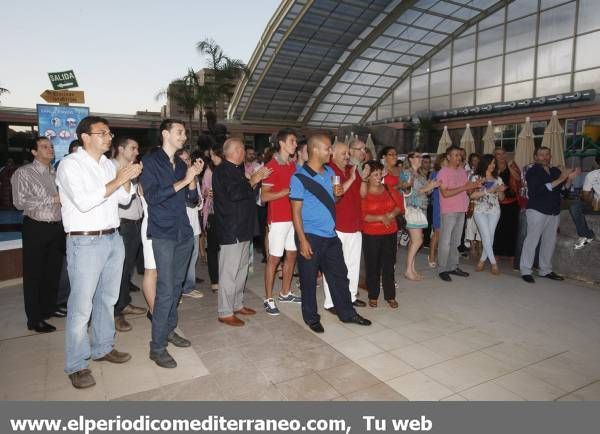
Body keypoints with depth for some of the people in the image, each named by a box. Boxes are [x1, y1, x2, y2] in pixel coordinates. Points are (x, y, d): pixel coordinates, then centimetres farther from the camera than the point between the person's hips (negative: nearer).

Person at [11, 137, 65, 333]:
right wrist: (52, 199, -17)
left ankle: (49, 307, 32)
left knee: (53, 271, 15)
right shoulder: (23, 173, -5)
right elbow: (20, 202, -16)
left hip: (57, 227, 6)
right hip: (36, 228, -6)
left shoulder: (56, 174, 12)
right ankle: (34, 319, 12)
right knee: (34, 273, 3)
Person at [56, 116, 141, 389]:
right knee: (81, 305, -2)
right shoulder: (70, 164, -8)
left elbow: (124, 199, 13)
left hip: (113, 239, 7)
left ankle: (103, 348, 30)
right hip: (85, 242, -7)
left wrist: (127, 180, -5)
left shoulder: (108, 164, 12)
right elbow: (83, 202, -20)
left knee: (108, 299, 15)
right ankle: (77, 365, 11)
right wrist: (116, 181, -17)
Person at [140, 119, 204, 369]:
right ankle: (157, 347, 2)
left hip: (184, 233, 6)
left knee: (177, 285, 14)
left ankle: (169, 330, 29)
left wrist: (193, 178, -6)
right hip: (163, 235, -6)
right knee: (166, 289, -8)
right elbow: (151, 196, -18)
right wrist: (183, 180, -18)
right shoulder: (150, 161, -6)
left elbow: (192, 199, 11)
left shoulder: (181, 165, 12)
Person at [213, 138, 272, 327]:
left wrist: (257, 178, 10)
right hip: (231, 230, -10)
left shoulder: (236, 170, 18)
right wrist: (252, 181, -12)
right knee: (229, 272, -3)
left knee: (241, 269, 17)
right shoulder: (222, 171, -14)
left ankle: (237, 304, 30)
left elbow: (244, 190, 22)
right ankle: (225, 313, 6)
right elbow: (235, 193, -26)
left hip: (243, 229, 10)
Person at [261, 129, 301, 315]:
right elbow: (264, 197, -15)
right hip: (278, 219, -7)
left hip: (293, 217, 8)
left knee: (292, 255, 13)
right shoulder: (272, 165, -11)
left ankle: (285, 293, 27)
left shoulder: (293, 164, 11)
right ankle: (268, 299, 10)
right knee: (274, 258, -1)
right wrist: (287, 191, -20)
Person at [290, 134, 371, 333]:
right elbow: (296, 211, -12)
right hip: (311, 236, -6)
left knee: (339, 275, 14)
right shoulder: (299, 177, -11)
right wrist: (303, 240, -17)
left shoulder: (330, 172, 9)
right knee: (309, 279, 7)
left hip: (331, 235, 6)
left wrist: (337, 194, -4)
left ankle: (347, 313, 29)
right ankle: (311, 317, 25)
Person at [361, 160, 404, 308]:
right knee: (373, 265, 6)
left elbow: (399, 204, 6)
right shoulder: (363, 193, -7)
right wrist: (381, 218, -18)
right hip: (371, 234, -4)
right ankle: (373, 296, 19)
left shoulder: (388, 189, 8)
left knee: (389, 264, 9)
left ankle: (390, 296, 20)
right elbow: (362, 215, -14)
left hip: (390, 233, 4)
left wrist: (391, 215, -11)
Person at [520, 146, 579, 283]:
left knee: (550, 241, 8)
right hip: (537, 210, -6)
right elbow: (537, 190, -17)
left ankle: (545, 270, 18)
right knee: (532, 240, -7)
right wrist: (559, 180, -19)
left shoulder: (556, 171, 14)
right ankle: (526, 271, -1)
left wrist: (569, 178, -11)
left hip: (554, 211, 6)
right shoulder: (532, 172, -3)